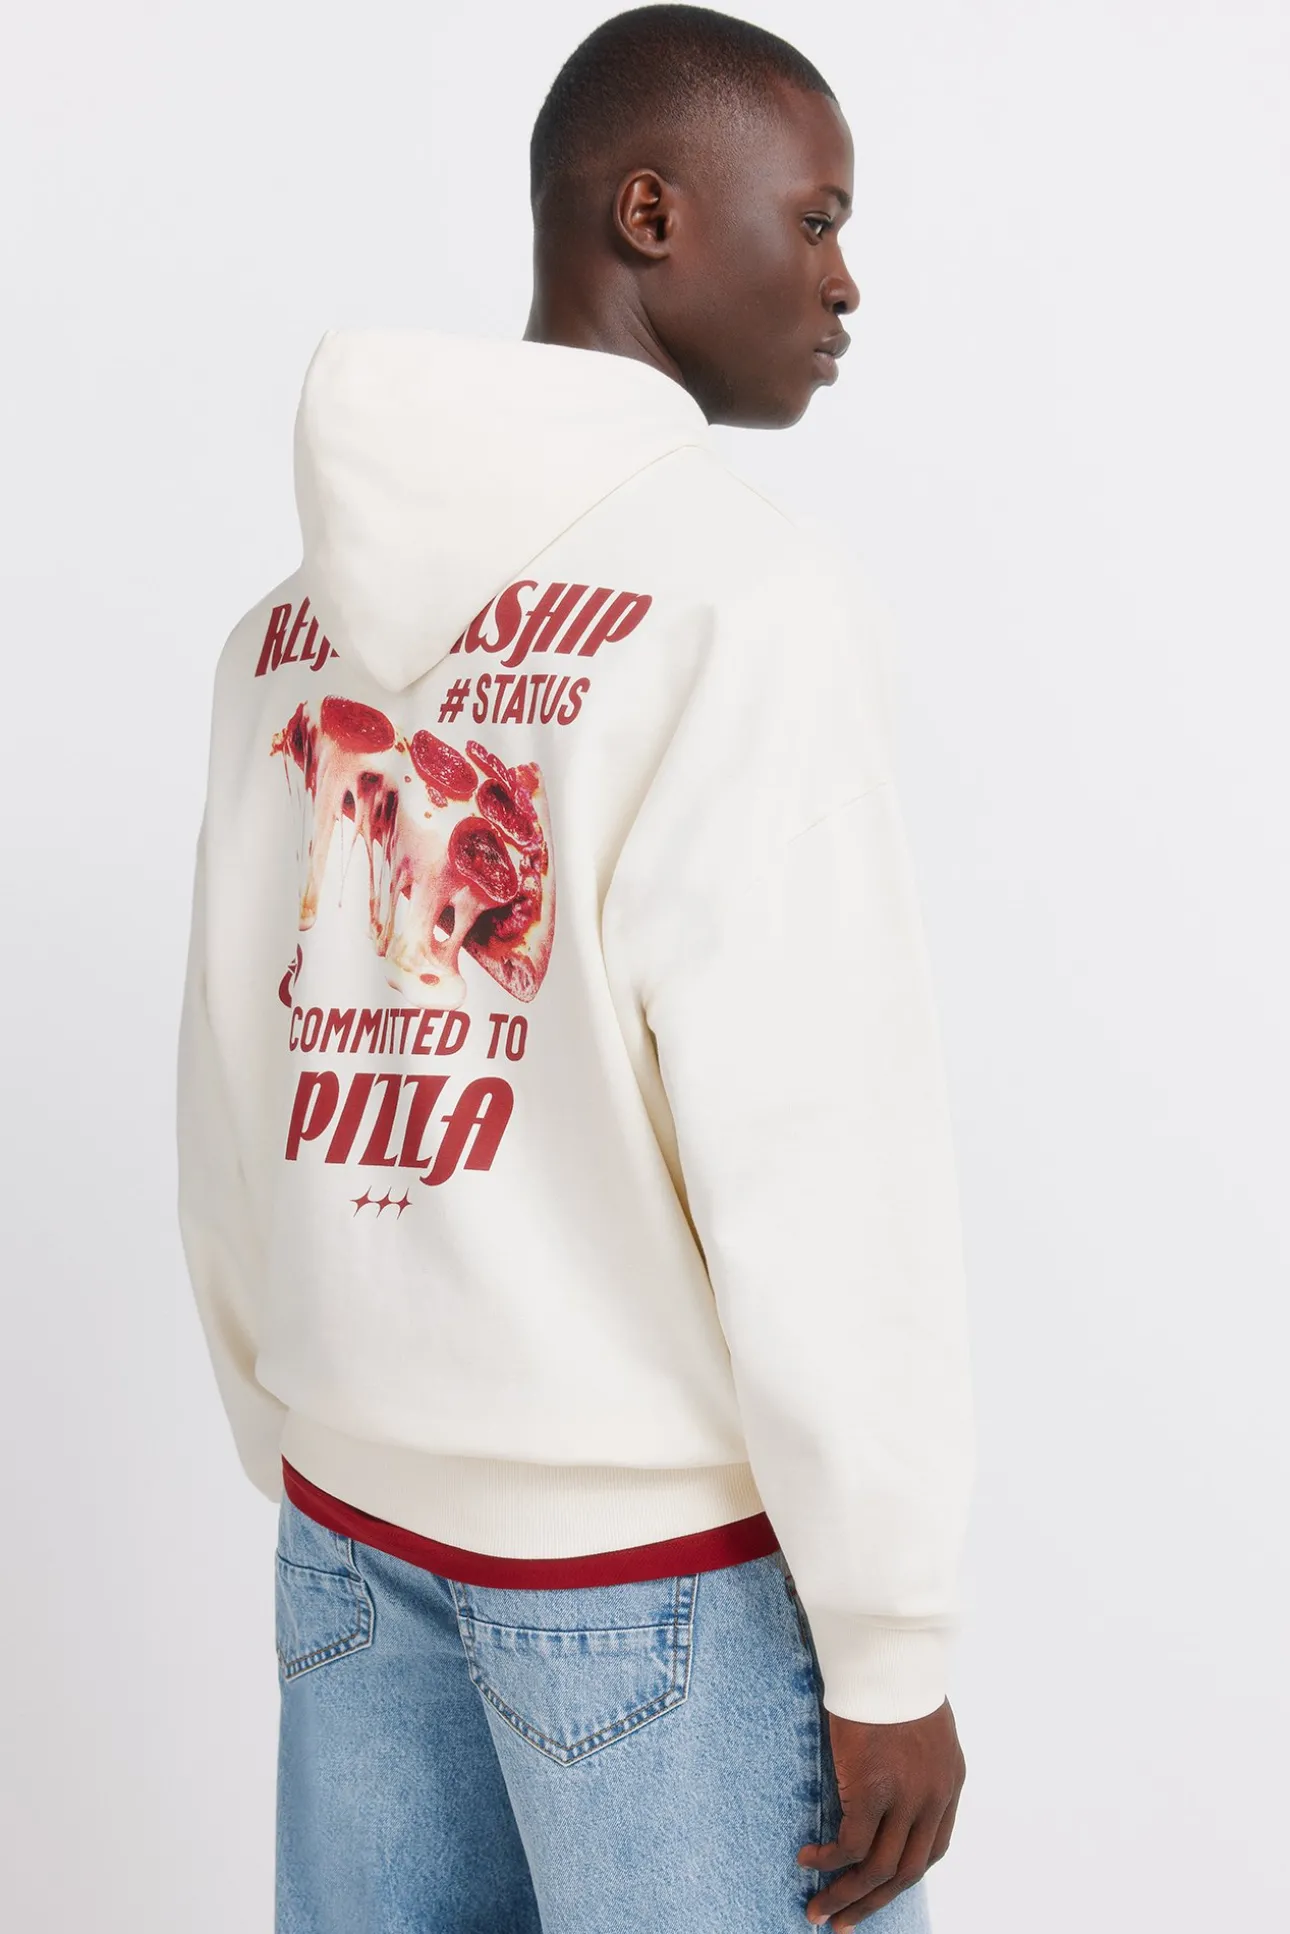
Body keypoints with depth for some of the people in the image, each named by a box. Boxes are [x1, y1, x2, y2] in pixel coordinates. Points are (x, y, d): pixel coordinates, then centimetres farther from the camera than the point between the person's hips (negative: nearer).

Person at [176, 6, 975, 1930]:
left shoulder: (299, 609, 6)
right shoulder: (744, 585, -14)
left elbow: (238, 1113, 8)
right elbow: (820, 1146, -18)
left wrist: (302, 1464, 18)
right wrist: (892, 1645, -11)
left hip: (353, 1512, 7)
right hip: (660, 1552, -6)